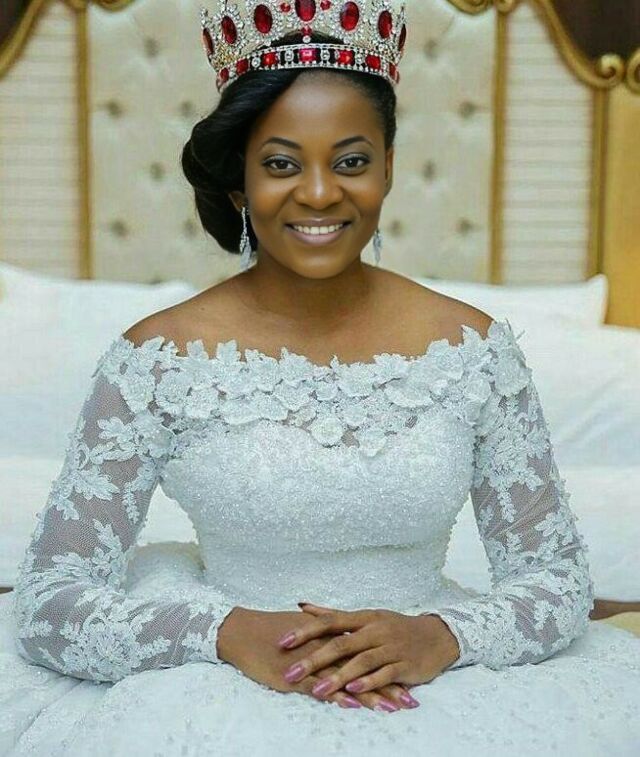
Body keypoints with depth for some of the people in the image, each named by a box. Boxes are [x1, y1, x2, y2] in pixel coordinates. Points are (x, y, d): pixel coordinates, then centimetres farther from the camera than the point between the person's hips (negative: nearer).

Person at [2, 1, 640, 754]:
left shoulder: (471, 346, -1)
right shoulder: (157, 358, -6)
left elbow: (558, 579, 3)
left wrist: (441, 638, -17)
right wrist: (231, 634, -21)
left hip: (435, 691, 2)